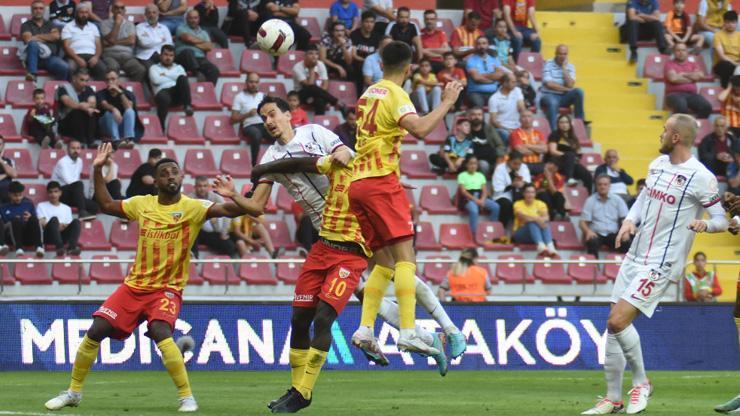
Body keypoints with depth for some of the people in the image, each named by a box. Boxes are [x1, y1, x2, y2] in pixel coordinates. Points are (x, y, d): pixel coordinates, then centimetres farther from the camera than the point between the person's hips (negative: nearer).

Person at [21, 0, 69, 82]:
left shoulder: (49, 24, 22)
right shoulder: (26, 25, 13)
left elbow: (56, 36, 3)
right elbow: (28, 39, -6)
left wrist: (38, 36, 1)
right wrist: (47, 38, 1)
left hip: (51, 57, 2)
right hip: (34, 58, -2)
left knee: (65, 68, -30)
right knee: (33, 44, -37)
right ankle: (32, 74, -44)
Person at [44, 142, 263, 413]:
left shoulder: (193, 208, -9)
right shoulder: (142, 204, 4)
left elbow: (229, 210, -22)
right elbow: (106, 205, 19)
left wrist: (233, 197, -43)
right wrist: (97, 170, 12)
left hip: (167, 289, -5)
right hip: (134, 286, 5)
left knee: (160, 332, -30)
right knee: (95, 332, -2)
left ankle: (187, 397, -21)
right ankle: (73, 392, 16)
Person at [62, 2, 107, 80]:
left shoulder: (93, 27, 23)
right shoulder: (68, 27, 11)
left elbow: (98, 45, 15)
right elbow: (66, 46, 0)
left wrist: (96, 57, -8)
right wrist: (77, 59, -17)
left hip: (91, 56, 3)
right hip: (75, 56, -3)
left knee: (102, 69, -31)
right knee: (70, 69, -38)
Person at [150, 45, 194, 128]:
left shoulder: (178, 67, 30)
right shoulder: (154, 68, 23)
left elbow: (183, 76, 6)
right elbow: (156, 80, 1)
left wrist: (165, 74, 4)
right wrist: (173, 78, 7)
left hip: (178, 93, 3)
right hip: (163, 91, -3)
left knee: (182, 78, -31)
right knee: (163, 98, -43)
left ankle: (187, 105, -36)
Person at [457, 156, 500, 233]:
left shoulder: (480, 175, 19)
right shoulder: (462, 175, 6)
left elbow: (485, 190, 10)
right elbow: (463, 191, -5)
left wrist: (482, 200, -11)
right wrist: (475, 200, -16)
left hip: (480, 198, 4)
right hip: (468, 198, -4)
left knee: (496, 207, -22)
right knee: (474, 210, -38)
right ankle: (474, 233, -38)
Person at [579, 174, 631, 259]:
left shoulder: (617, 200, 10)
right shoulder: (590, 201, 7)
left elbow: (625, 218, 4)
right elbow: (583, 222, 3)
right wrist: (588, 231, -20)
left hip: (613, 234, 1)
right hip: (596, 234, -1)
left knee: (627, 243, -28)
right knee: (592, 242, -36)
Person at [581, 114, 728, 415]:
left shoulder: (701, 177, -13)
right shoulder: (657, 164, 9)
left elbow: (722, 220, -9)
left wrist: (705, 224, -31)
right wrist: (629, 222, 2)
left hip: (660, 265, -8)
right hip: (635, 256, 8)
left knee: (618, 321, -18)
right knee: (613, 326, 6)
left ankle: (641, 382, 3)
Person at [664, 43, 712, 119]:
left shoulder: (693, 64, 21)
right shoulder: (669, 64, 9)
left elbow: (700, 75, 2)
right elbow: (673, 78, -9)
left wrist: (684, 74, -1)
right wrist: (691, 78, 1)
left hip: (691, 94, 4)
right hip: (674, 94, -4)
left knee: (707, 107, -26)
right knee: (681, 107, -40)